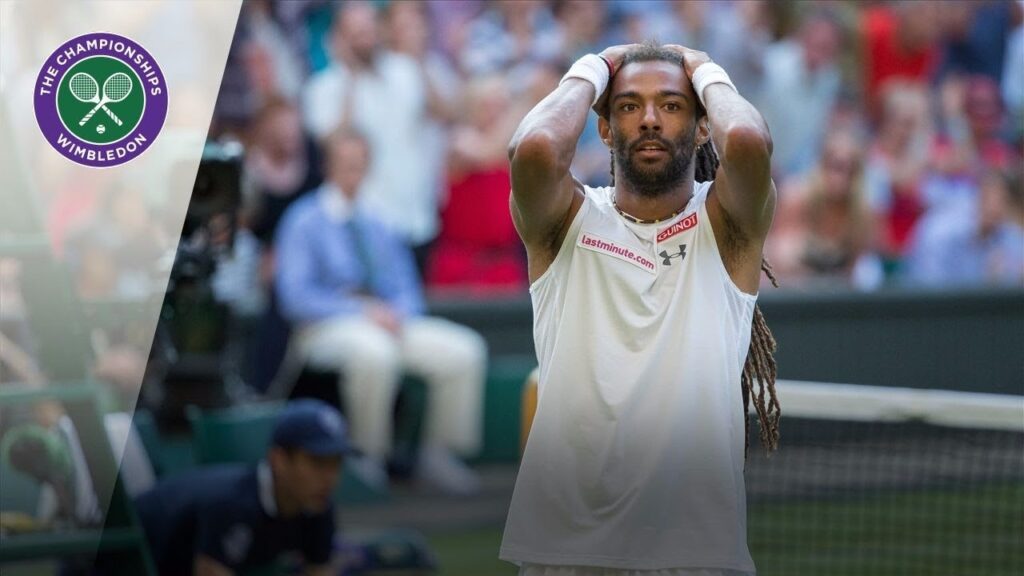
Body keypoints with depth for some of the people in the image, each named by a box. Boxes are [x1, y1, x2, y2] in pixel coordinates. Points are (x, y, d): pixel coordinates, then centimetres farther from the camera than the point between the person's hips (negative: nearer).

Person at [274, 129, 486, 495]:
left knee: (465, 350, -14)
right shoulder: (304, 221, -1)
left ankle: (438, 455, -7)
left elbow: (406, 287, 18)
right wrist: (362, 312, -18)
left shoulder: (376, 224, 17)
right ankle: (368, 458, -22)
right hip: (327, 326, -6)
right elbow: (295, 296, -11)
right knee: (374, 352, -40)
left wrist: (399, 312, -7)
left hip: (388, 321, 6)